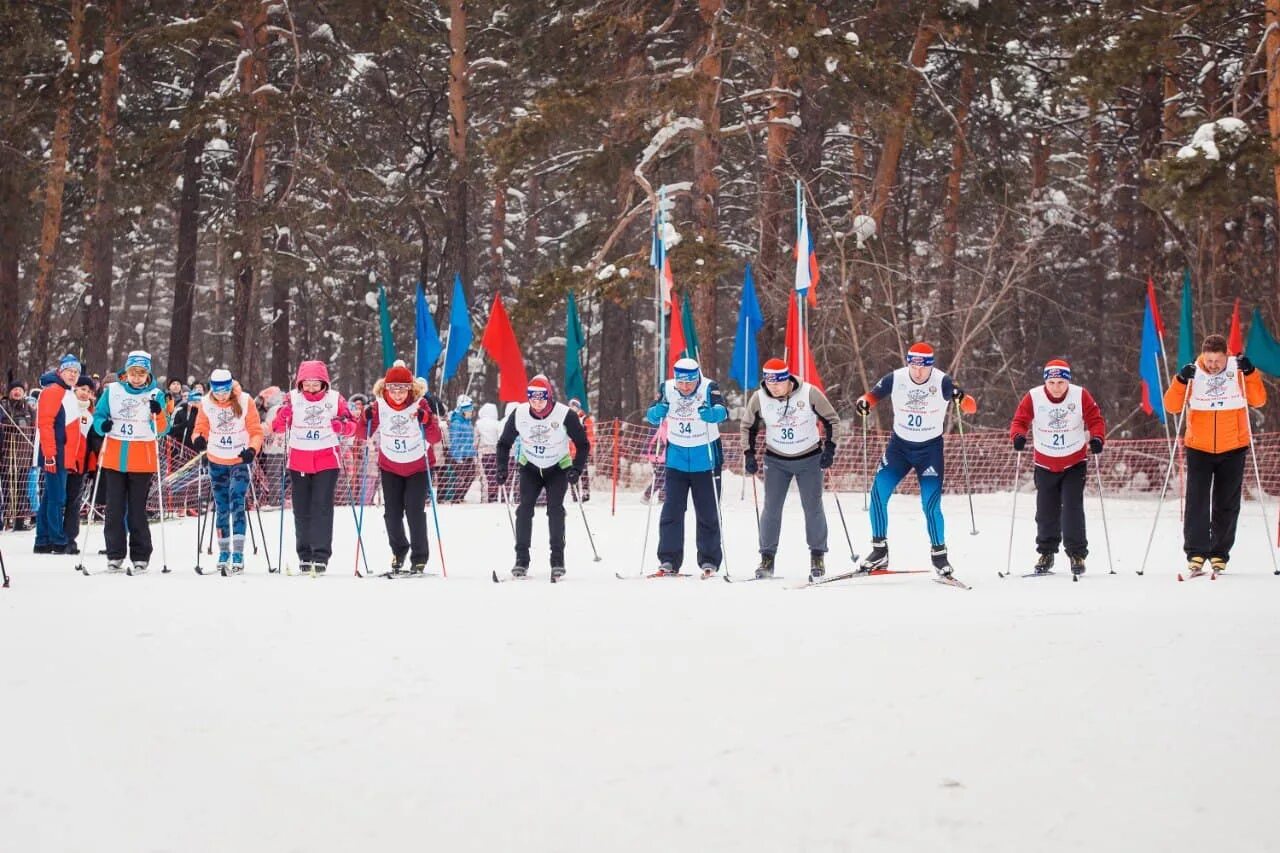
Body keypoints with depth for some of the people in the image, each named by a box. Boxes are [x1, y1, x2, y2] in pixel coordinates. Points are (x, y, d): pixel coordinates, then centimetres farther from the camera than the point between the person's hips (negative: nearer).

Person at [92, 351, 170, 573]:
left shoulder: (155, 395, 3)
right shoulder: (112, 391, 6)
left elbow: (161, 430, 0)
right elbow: (98, 415, 10)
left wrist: (158, 414, -20)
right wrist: (103, 424, -12)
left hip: (142, 461, -2)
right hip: (114, 459, 2)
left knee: (137, 511, 1)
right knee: (114, 509, 4)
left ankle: (140, 557, 8)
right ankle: (115, 555, 11)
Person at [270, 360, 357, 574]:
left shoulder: (334, 399, 1)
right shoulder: (293, 398, 2)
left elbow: (352, 426, 4)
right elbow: (278, 426, 0)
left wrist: (342, 425, -18)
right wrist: (283, 416, -22)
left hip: (326, 461, -2)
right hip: (298, 461, 2)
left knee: (322, 507, -8)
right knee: (301, 509, 8)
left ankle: (321, 555, -6)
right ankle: (304, 554, 18)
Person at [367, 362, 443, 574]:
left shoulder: (420, 404, -16)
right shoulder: (379, 405, -10)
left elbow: (435, 439, -19)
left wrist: (426, 420, -36)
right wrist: (366, 418, -21)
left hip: (418, 466, -3)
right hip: (390, 466, 3)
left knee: (415, 512, -10)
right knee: (392, 513, 4)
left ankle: (419, 558, 2)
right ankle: (399, 551, 29)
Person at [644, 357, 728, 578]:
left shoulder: (709, 388, -14)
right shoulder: (667, 388, -6)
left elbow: (722, 412, -27)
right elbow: (651, 417, -8)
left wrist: (711, 413, -50)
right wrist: (660, 410, -30)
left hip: (705, 459, -2)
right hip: (676, 458, 2)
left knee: (707, 512, 4)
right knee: (672, 510, -1)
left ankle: (709, 561, 14)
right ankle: (669, 560, 5)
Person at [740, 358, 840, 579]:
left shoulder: (809, 393, -18)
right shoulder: (759, 399, -11)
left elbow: (832, 420, -6)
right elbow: (748, 426, 6)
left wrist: (829, 448, -13)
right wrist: (749, 454, -1)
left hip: (810, 459, -1)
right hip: (776, 461, 1)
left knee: (813, 507, 1)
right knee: (772, 508, -3)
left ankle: (818, 556, 13)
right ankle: (767, 558, 5)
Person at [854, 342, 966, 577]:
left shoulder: (942, 382, -17)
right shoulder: (895, 379, -12)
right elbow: (872, 396, -3)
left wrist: (960, 397, -40)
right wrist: (863, 403, -27)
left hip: (930, 447, -2)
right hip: (899, 444, 2)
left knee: (931, 505, -10)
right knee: (878, 494, -9)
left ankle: (939, 554, 10)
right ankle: (879, 551, 6)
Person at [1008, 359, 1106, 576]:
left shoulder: (1080, 396, -12)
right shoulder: (1033, 397, -11)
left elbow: (1095, 419, -9)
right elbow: (1020, 421, -9)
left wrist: (1097, 437, -28)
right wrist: (1018, 436, -30)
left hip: (1075, 463, -1)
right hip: (1045, 464, 2)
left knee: (1073, 508, -9)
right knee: (1046, 510, 7)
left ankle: (1077, 554, 1)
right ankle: (1046, 553, 22)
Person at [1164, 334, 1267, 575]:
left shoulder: (1238, 370, -4)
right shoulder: (1193, 374, -5)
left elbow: (1258, 401, -8)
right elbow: (1171, 406, -7)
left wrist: (1250, 373, -19)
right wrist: (1181, 380, -21)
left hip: (1233, 449, 1)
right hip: (1199, 449, -1)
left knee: (1227, 504, 7)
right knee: (1197, 502, -8)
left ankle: (1219, 553, 17)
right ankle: (1196, 552, -5)